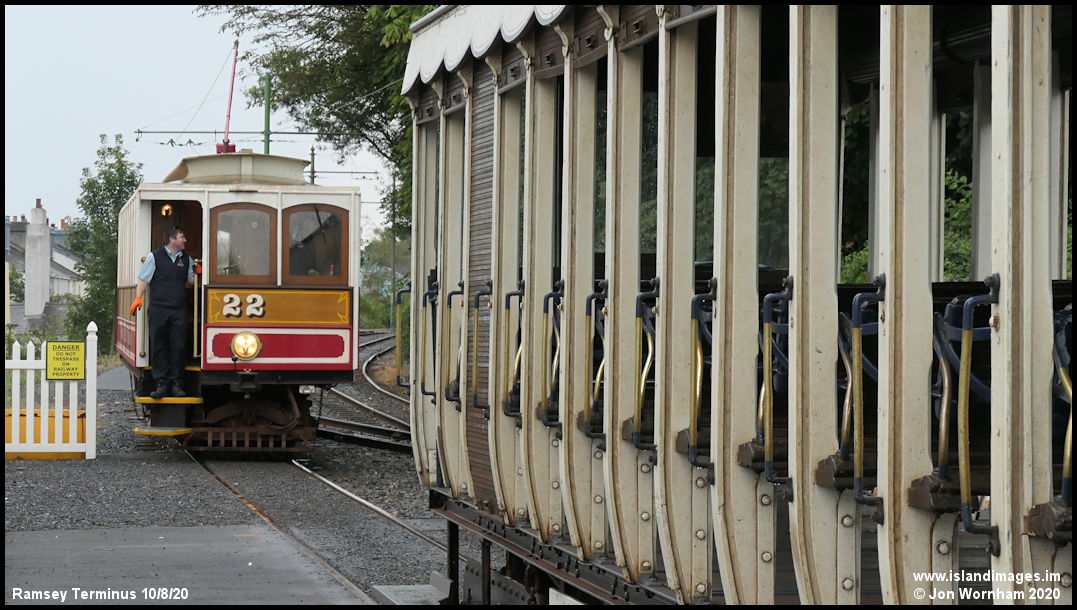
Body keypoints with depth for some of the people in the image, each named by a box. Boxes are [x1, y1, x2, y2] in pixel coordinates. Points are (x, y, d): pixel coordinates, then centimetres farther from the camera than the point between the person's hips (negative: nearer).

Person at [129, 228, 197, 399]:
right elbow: (144, 279, 3)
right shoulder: (154, 256, 5)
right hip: (158, 309, -3)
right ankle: (162, 382, 2)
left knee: (178, 346, -1)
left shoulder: (186, 259, 16)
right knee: (158, 346, -2)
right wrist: (138, 297, -8)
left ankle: (176, 383, 5)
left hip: (179, 310, 3)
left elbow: (190, 280, 20)